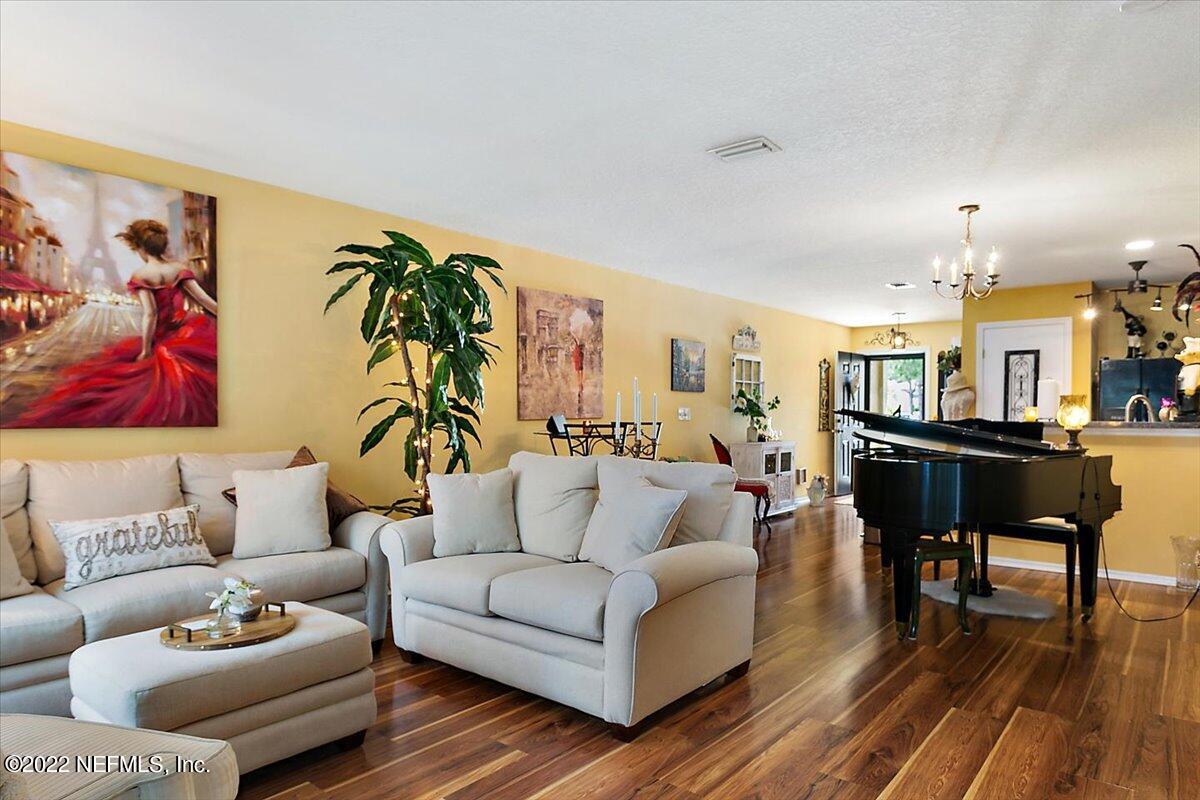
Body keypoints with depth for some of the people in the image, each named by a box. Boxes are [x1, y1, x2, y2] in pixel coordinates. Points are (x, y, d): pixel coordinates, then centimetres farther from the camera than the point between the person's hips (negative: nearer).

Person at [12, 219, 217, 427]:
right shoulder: (179, 269, -1)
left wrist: (145, 351, -13)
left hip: (160, 339, -2)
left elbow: (149, 314, -19)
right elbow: (208, 302, -5)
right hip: (187, 332, 2)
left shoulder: (140, 276, -9)